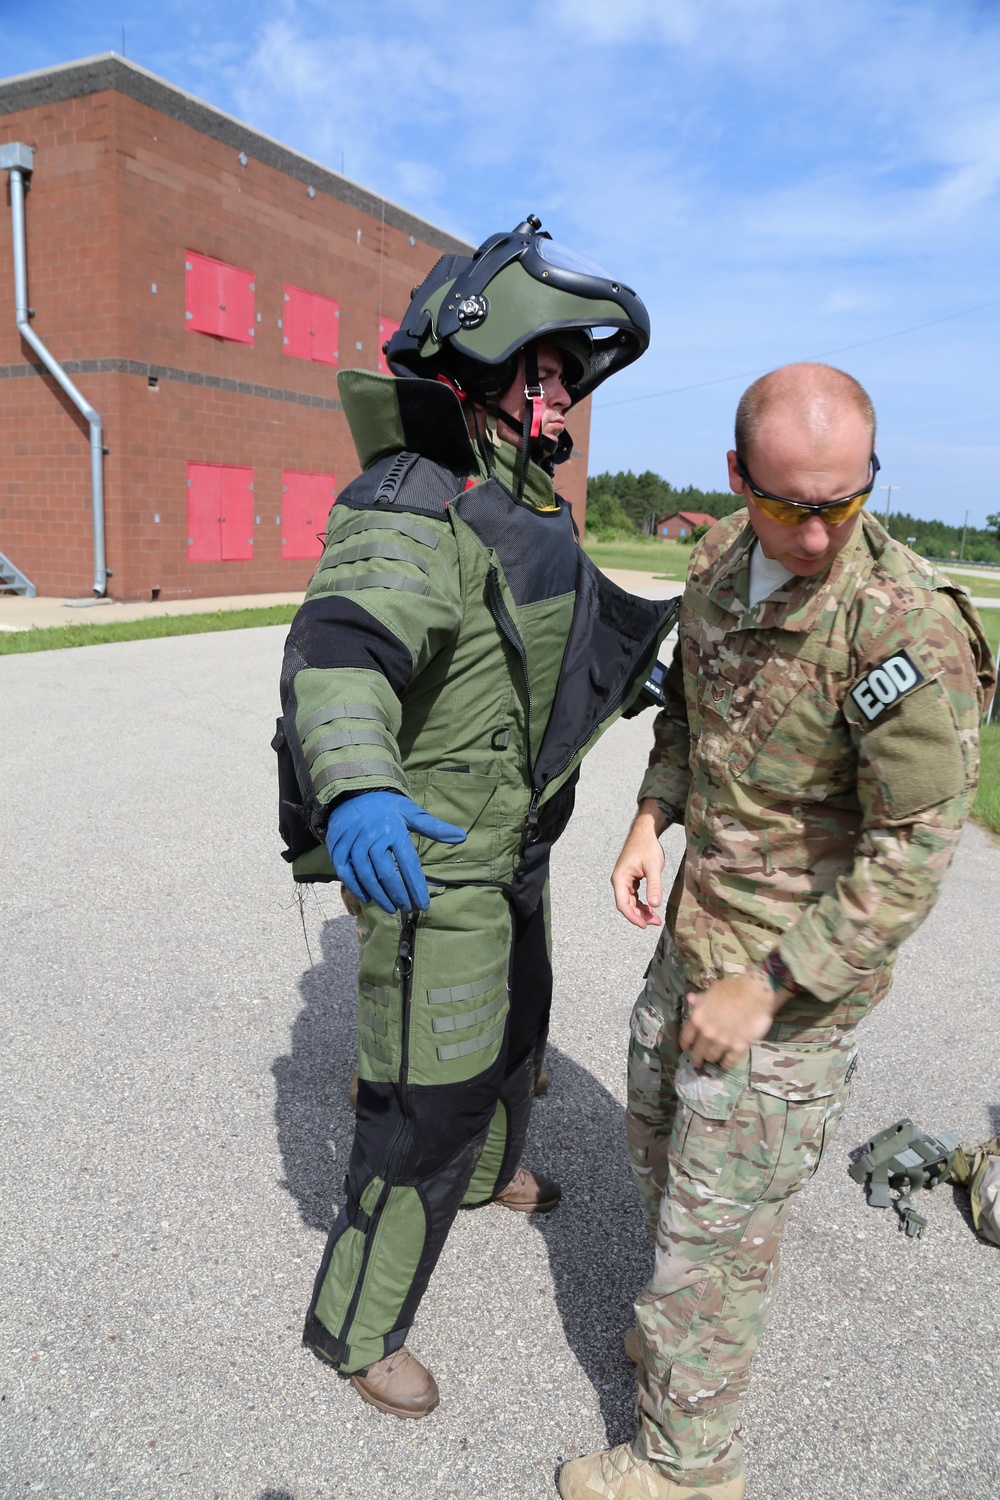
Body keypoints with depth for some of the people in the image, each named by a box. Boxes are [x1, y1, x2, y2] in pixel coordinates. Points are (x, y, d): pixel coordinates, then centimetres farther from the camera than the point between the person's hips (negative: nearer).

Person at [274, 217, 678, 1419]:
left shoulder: (523, 505, 7)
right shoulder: (412, 512, -25)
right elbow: (338, 648, -43)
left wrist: (635, 677, 30)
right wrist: (357, 789, -62)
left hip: (512, 843, 10)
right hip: (428, 857, -9)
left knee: (512, 1028, 29)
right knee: (426, 1102, 2)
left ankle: (487, 1173, 60)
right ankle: (356, 1326, 27)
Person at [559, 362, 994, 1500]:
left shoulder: (908, 630, -27)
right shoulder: (721, 559, -3)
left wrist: (762, 988, -22)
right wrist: (652, 819, -1)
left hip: (797, 966, -8)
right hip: (696, 924, 8)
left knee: (716, 1218, 7)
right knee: (655, 1126, 27)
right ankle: (688, 1317, 54)